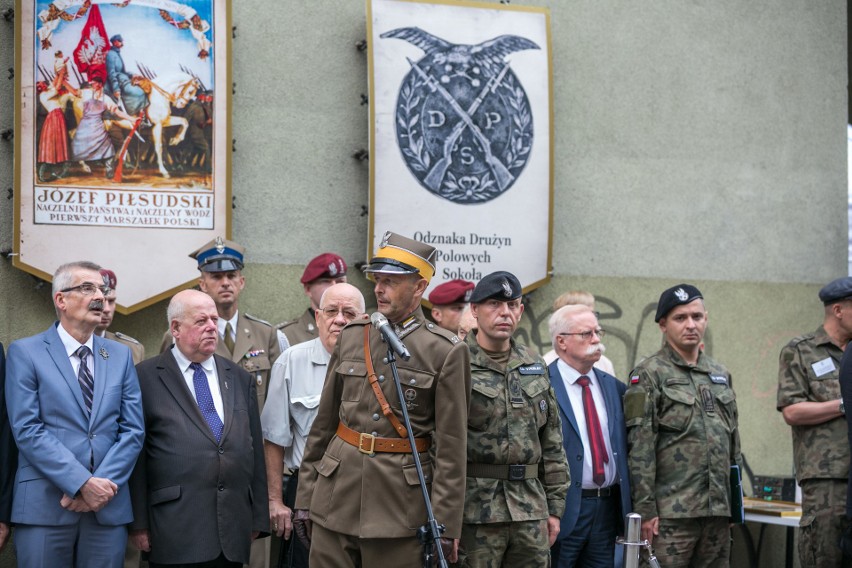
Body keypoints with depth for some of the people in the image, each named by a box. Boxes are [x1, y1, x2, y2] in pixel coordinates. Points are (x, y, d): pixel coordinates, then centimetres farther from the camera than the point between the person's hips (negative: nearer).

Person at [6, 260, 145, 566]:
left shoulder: (120, 355, 13)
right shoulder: (25, 352, 1)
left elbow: (133, 429, 7)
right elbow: (27, 429, -8)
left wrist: (104, 484, -8)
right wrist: (82, 483, -15)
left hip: (109, 507, 3)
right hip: (45, 507, -3)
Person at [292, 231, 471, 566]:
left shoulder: (445, 352, -4)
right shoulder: (351, 336, 8)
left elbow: (451, 446, -6)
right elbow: (324, 423, 12)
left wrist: (445, 524, -10)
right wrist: (305, 497, 9)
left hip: (401, 503, -3)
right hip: (336, 496, 4)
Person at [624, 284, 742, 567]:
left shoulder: (721, 375, 17)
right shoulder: (649, 375, -3)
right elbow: (639, 450, -9)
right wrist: (645, 509, -14)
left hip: (718, 512, 6)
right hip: (671, 511, -6)